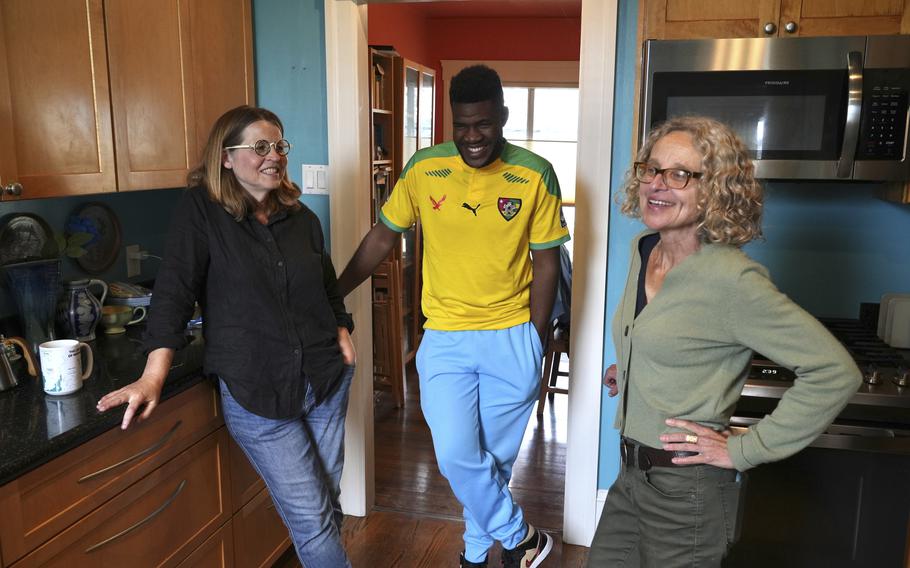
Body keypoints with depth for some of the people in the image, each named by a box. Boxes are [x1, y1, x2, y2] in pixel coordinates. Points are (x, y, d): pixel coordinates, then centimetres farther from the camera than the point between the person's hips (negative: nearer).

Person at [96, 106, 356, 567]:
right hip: (256, 394, -4)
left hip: (325, 381, 5)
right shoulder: (201, 211, -7)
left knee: (328, 503, 15)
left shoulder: (300, 217, 7)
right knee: (311, 519, 1)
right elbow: (174, 292, -13)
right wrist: (153, 379, -20)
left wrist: (342, 333, 4)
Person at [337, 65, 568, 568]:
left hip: (511, 339, 0)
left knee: (495, 458, 11)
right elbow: (382, 237, 5)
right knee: (457, 457, -5)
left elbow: (545, 263, -2)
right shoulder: (424, 169, -4)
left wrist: (533, 342, -4)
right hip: (444, 339, 1)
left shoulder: (535, 176, -7)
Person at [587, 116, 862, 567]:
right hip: (631, 476, 7)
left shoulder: (731, 279, -21)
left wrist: (746, 449, -17)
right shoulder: (643, 249, 2)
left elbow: (835, 372, -20)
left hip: (687, 494, -7)